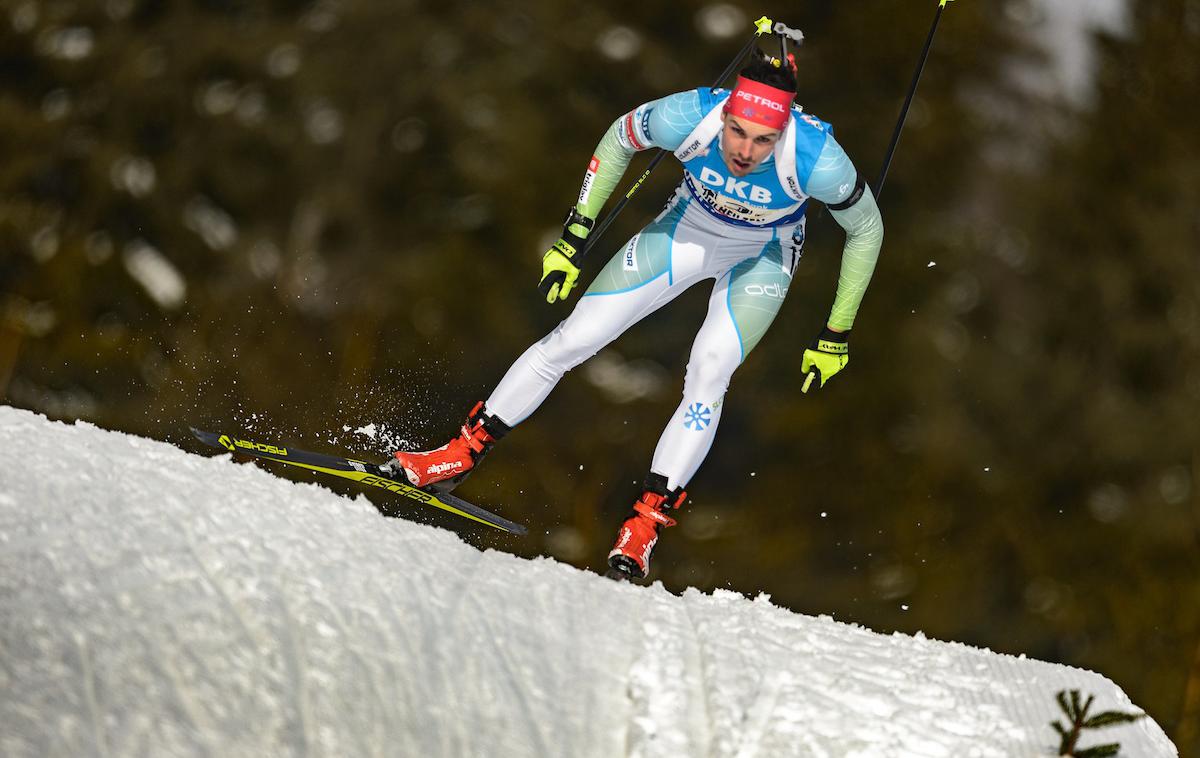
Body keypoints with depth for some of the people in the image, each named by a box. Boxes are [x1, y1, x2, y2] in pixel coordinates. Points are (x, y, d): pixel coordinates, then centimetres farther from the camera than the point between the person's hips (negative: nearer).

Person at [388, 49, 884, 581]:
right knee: (573, 339, -4)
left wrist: (837, 334, -12)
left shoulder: (816, 159, -38)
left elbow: (866, 228, -17)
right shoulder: (688, 118, -35)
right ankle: (462, 455, 10)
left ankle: (646, 522, -16)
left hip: (761, 259, -1)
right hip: (687, 228, 2)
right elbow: (620, 138, -11)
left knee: (709, 372, -24)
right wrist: (573, 235, -8)